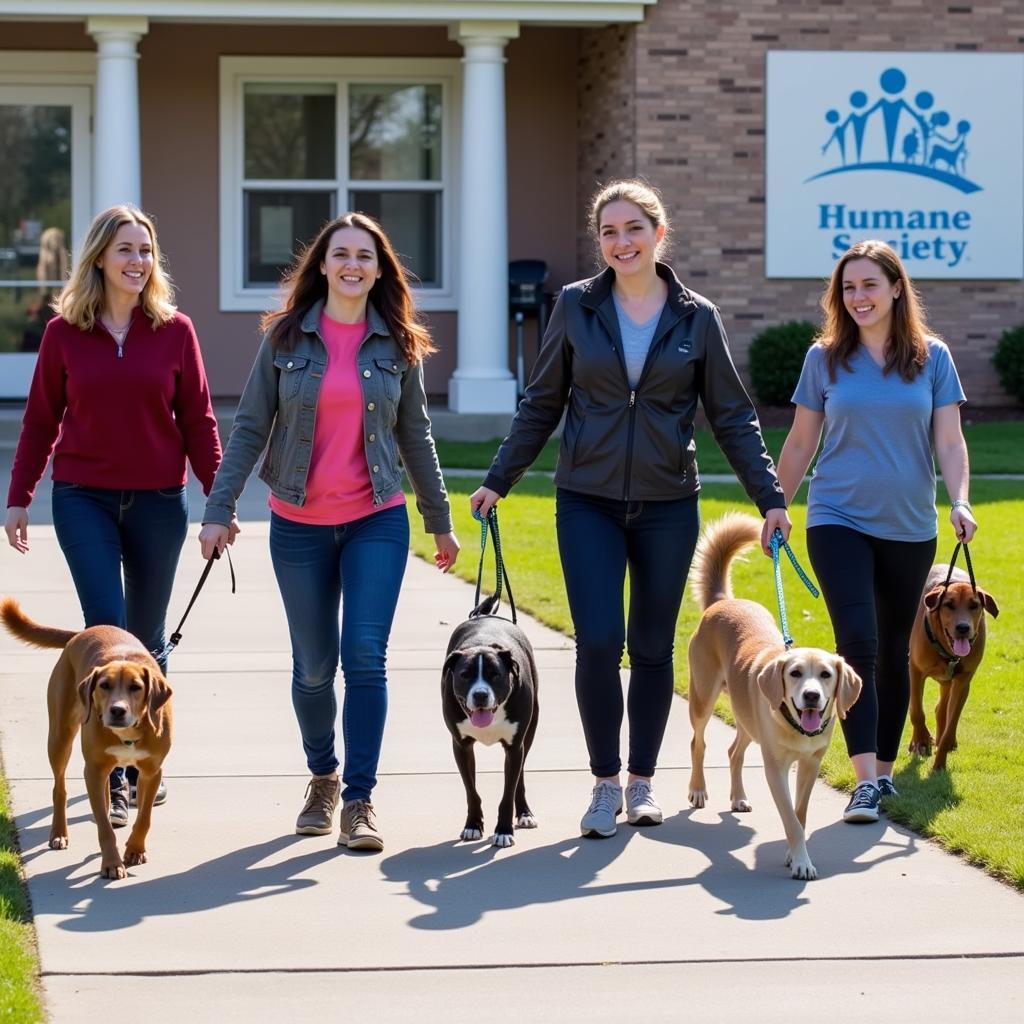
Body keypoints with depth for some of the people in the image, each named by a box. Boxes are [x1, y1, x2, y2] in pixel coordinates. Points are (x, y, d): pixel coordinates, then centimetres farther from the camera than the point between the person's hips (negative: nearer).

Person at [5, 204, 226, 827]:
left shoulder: (175, 331, 0)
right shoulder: (65, 332, 0)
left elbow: (198, 420, 3)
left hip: (159, 501, 1)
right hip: (84, 500, -1)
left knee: (147, 637, 10)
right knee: (108, 632, -10)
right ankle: (111, 776, -7)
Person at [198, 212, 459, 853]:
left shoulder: (398, 345, 2)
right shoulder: (286, 339, 0)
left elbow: (415, 435, 10)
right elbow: (250, 428, 0)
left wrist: (441, 523, 13)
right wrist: (219, 510, -7)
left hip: (377, 521, 0)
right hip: (299, 525, 0)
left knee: (366, 655, -12)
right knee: (314, 665, 7)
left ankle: (359, 800, -7)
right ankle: (323, 777, 30)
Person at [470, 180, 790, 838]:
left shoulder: (697, 318, 1)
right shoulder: (576, 308, 1)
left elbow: (733, 417, 6)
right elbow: (542, 405, 9)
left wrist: (770, 497, 1)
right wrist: (499, 480, 6)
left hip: (668, 507, 1)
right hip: (589, 504, -1)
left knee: (653, 647, 8)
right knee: (598, 641, -11)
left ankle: (643, 781, 22)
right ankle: (605, 783, 3)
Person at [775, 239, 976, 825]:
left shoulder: (932, 358, 2)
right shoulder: (826, 358, 1)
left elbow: (950, 440, -1)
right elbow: (801, 441, 8)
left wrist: (960, 501, -16)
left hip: (909, 528, 1)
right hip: (839, 519, -1)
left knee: (893, 652, 11)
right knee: (858, 643, -15)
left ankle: (885, 769, 26)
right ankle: (866, 782, -17)